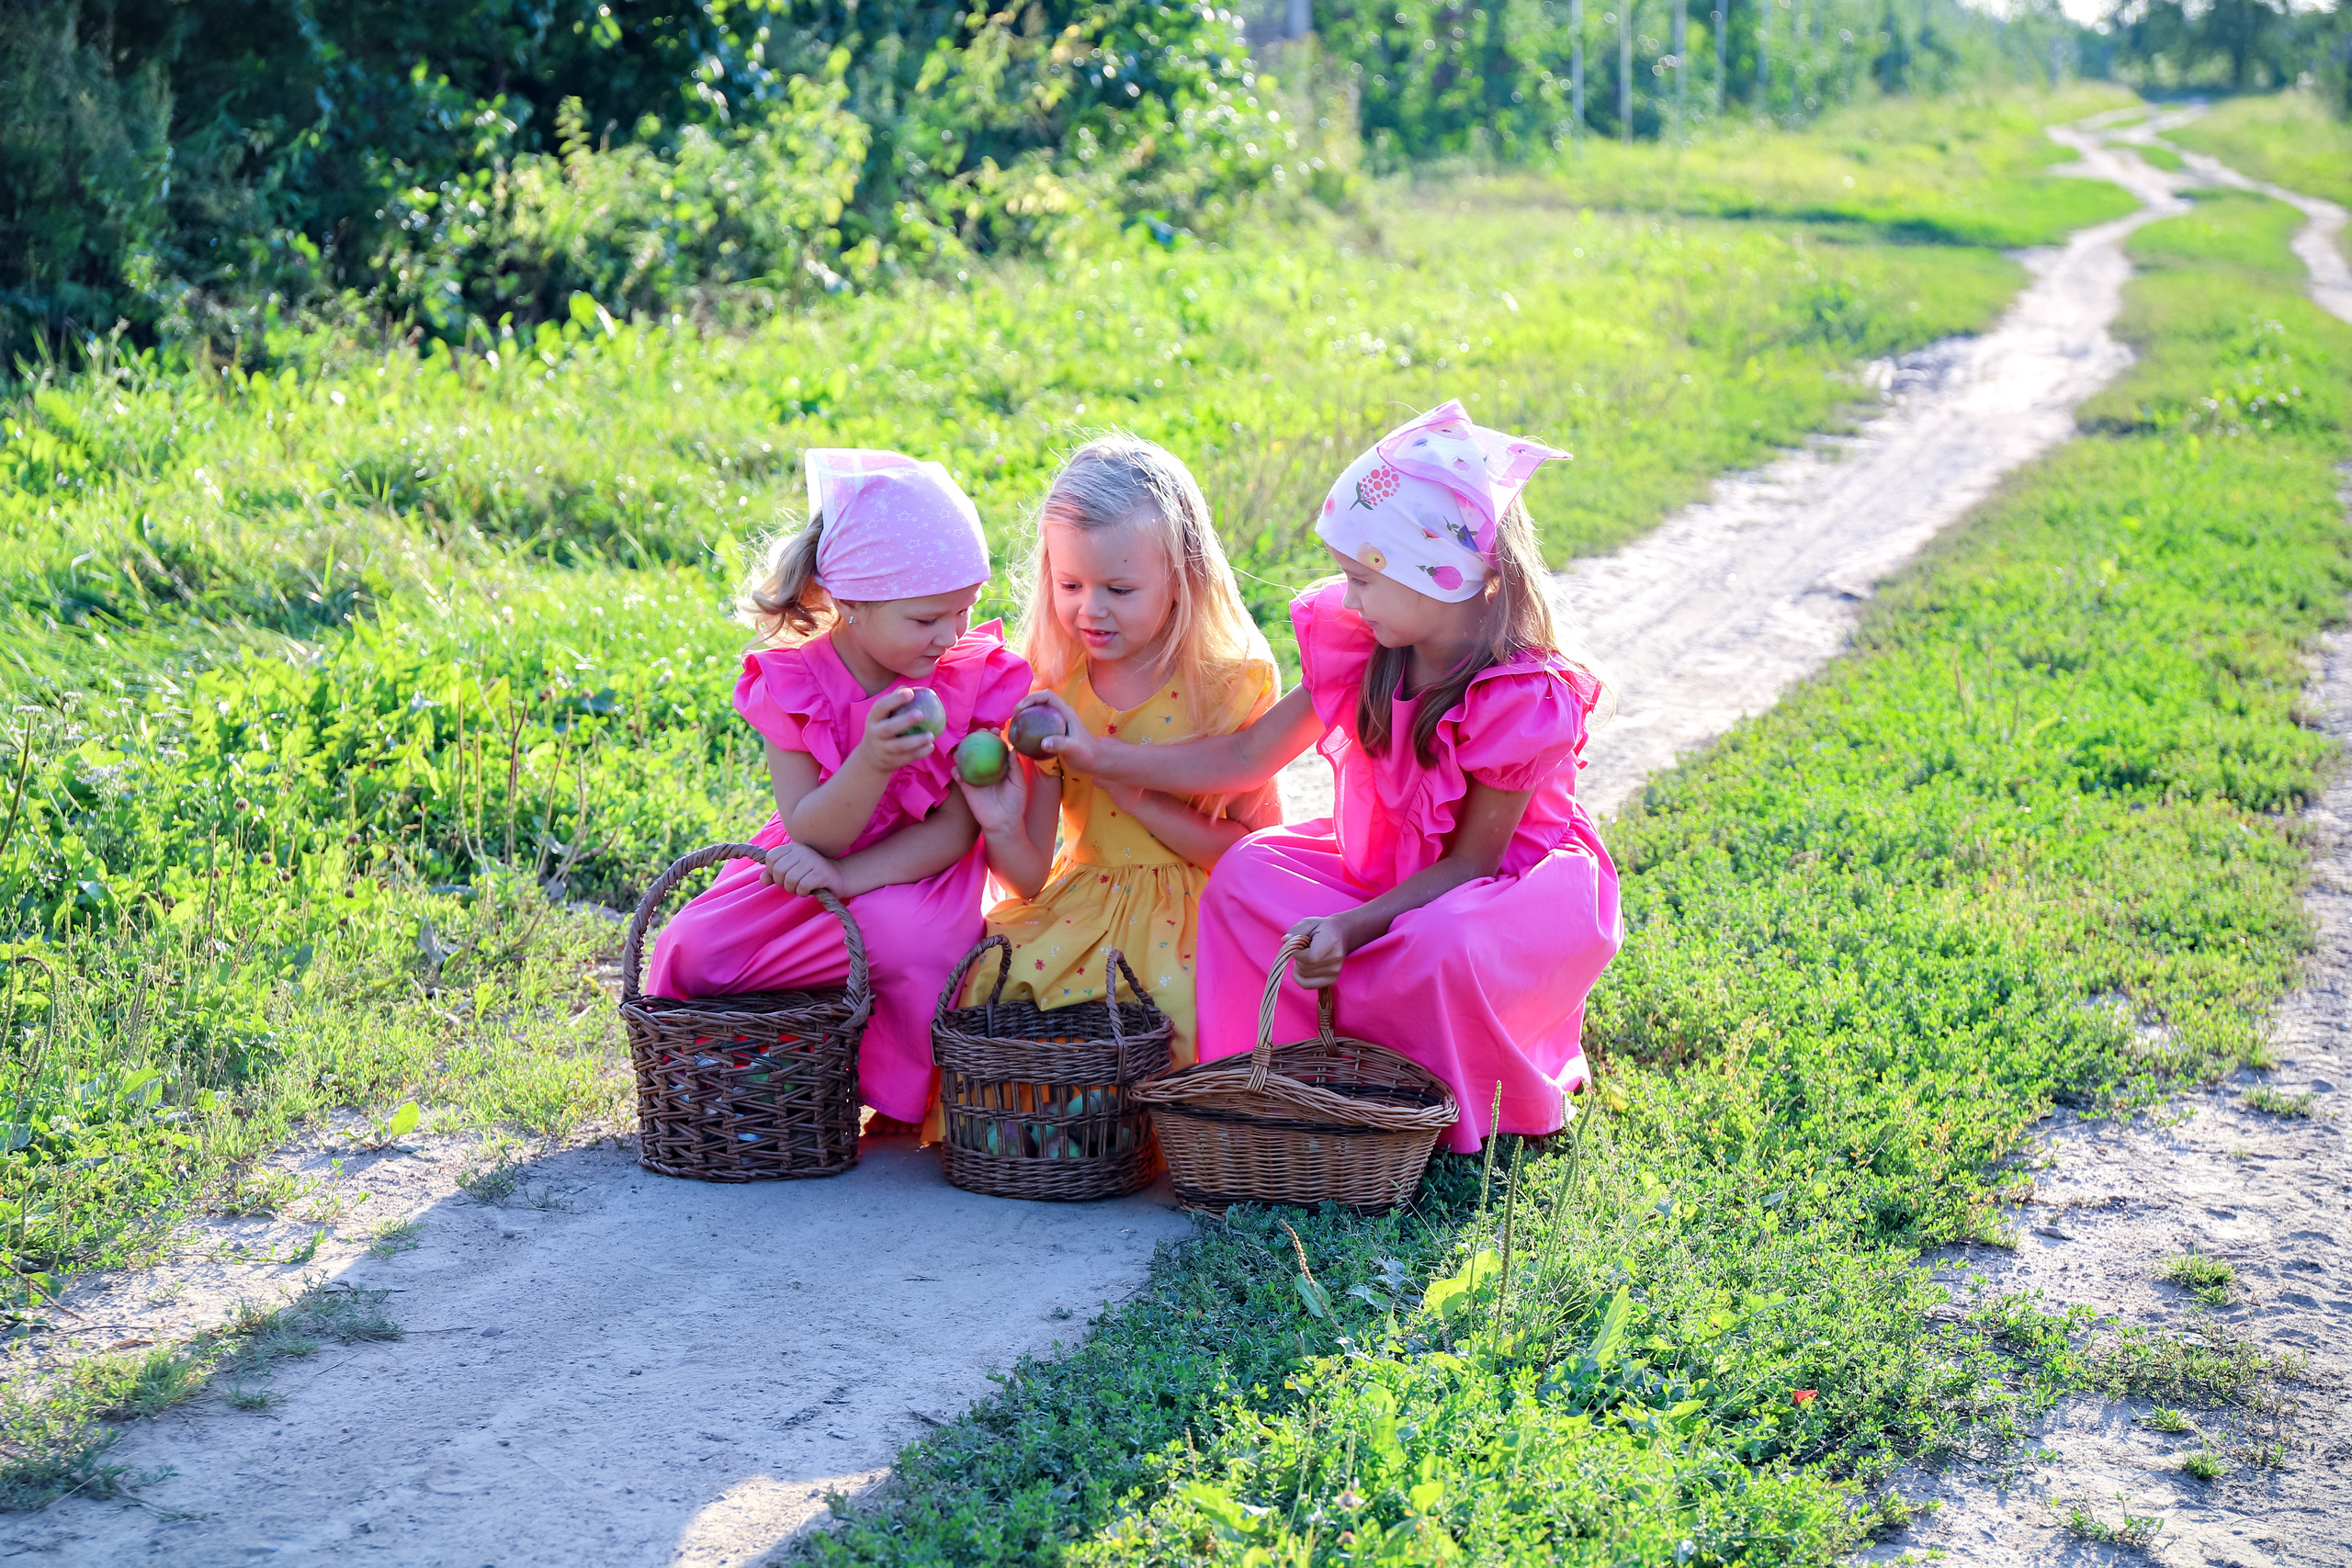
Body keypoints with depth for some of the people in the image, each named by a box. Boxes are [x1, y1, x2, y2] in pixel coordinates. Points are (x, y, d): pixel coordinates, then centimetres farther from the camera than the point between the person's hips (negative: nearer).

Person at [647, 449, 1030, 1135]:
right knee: (690, 953, -20)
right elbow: (810, 833, -16)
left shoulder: (976, 679, -11)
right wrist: (871, 763, -37)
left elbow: (956, 830, -13)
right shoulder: (791, 685, -11)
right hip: (810, 871, 2)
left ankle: (902, 1104, -9)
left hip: (916, 875, -2)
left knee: (908, 937, -37)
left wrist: (847, 876, -27)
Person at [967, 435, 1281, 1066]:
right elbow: (1031, 878, 0)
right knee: (986, 980, -23)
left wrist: (1138, 796, -17)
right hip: (1079, 904, 3)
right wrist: (1001, 829, -23)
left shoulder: (1233, 683, -6)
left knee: (1183, 1002, -32)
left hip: (1193, 915, -3)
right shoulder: (1049, 690, 2)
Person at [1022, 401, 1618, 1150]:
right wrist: (1100, 755, -7)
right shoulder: (1359, 648, -10)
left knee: (1443, 948, -39)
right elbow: (1246, 758, -3)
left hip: (1513, 884, -6)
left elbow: (1471, 859, -20)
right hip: (1382, 865, 6)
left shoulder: (1525, 700, -26)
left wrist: (1353, 926, -32)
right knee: (1249, 874, -20)